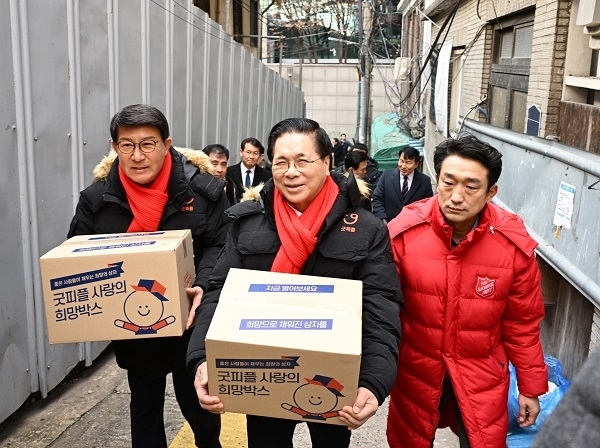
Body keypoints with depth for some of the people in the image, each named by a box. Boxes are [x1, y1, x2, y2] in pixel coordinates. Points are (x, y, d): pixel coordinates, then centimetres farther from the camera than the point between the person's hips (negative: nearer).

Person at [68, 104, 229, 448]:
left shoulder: (203, 188, -12)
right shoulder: (97, 198, -6)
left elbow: (222, 245, -10)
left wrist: (203, 286, -27)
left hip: (190, 322, -1)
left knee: (198, 402, 19)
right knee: (144, 406, 21)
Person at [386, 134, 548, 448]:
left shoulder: (514, 243, -15)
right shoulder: (403, 232, -19)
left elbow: (522, 323, -3)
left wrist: (530, 386, 5)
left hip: (482, 372, 0)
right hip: (415, 369, 1)